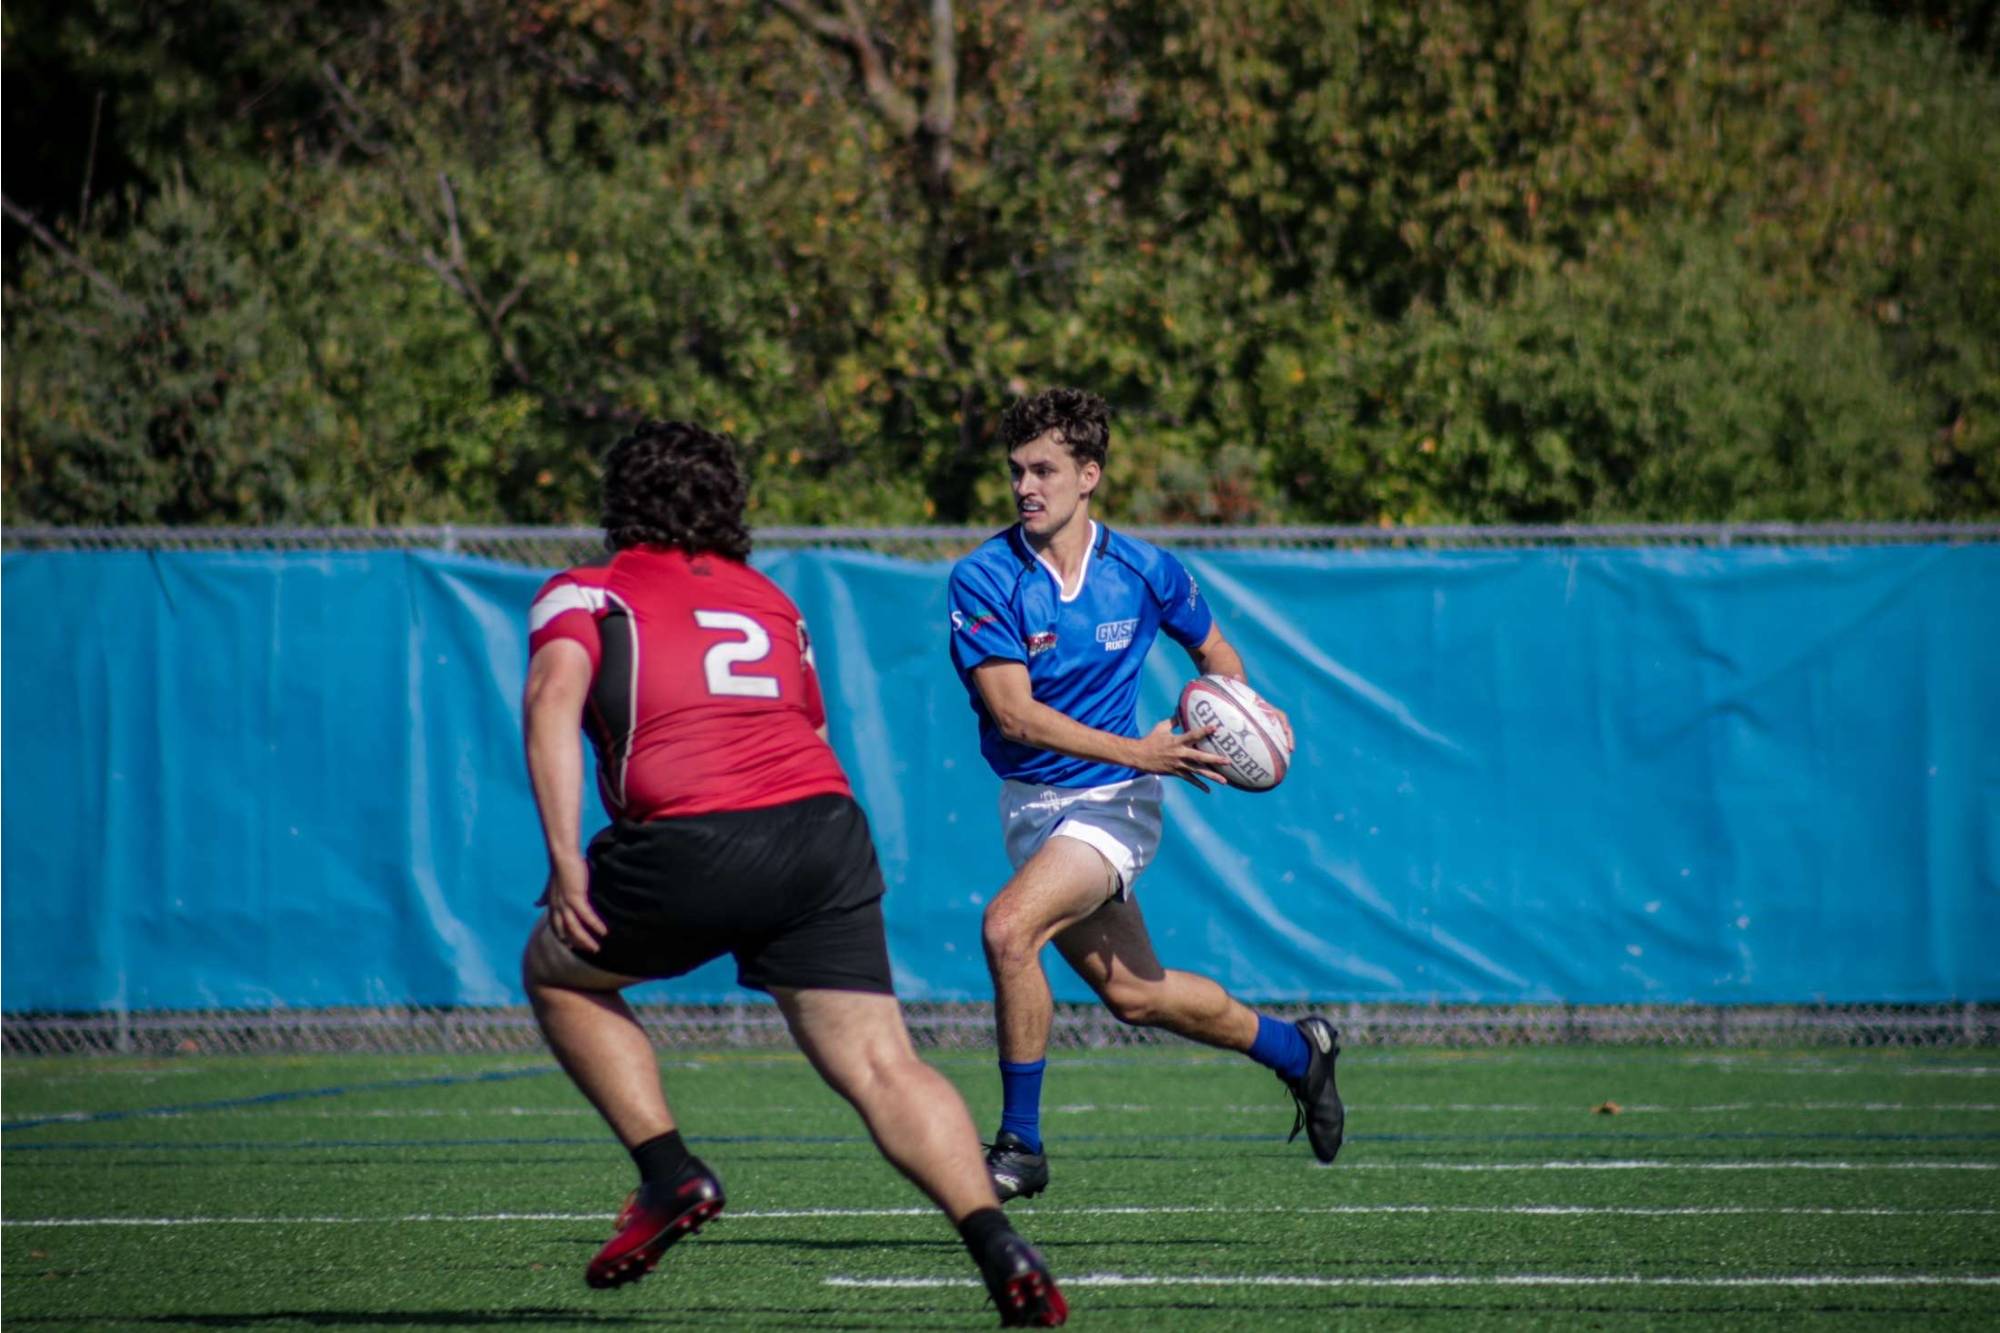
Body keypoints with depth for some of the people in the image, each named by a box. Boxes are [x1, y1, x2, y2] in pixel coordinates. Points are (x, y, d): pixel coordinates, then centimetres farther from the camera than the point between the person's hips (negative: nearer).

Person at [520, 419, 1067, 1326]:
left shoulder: (583, 593, 13)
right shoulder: (771, 601, 27)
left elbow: (553, 696, -5)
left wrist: (564, 861, -11)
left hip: (691, 840, -4)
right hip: (827, 826, 4)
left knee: (557, 974, 24)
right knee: (881, 1065, 1)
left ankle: (670, 1176, 12)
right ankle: (997, 1246, -18)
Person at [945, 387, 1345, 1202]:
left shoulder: (1142, 572, -7)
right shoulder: (983, 581, -13)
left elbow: (1212, 649, 14)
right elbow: (1012, 711, -19)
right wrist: (1137, 752, -26)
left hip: (1113, 800, -3)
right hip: (1031, 801, 3)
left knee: (1009, 927, -27)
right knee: (1134, 995, 12)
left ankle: (1020, 1144, -15)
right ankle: (1294, 1050, 39)